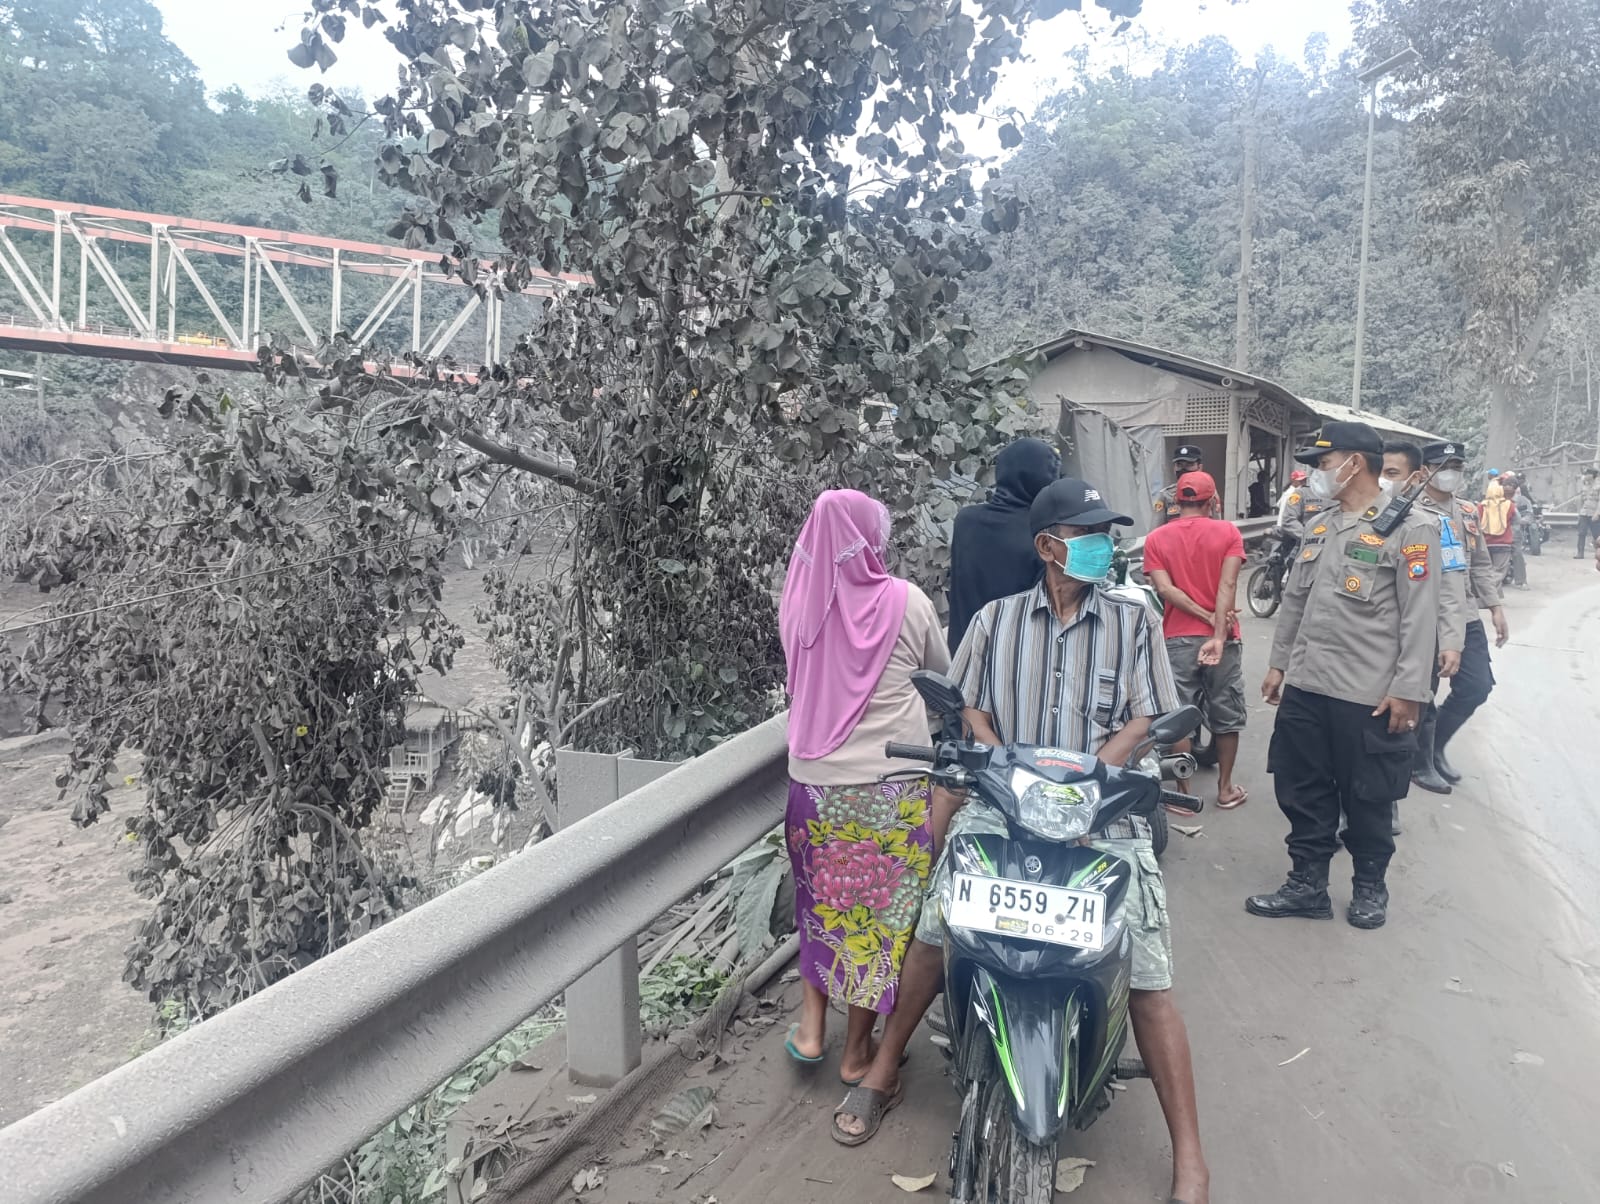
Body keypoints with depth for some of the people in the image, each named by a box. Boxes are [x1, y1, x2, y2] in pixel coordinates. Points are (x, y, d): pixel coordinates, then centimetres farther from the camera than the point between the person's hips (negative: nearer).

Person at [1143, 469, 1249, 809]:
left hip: (1177, 638, 0)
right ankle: (1225, 788, 21)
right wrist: (1219, 633, -20)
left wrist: (1208, 617, -10)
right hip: (1222, 637, 0)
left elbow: (1165, 589, -11)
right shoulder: (1228, 532, -2)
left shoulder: (1156, 539, 0)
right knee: (1226, 716, 13)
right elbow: (1227, 586, -14)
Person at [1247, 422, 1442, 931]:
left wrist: (1407, 690, -16)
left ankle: (1370, 886, 28)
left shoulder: (1409, 528, -9)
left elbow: (1420, 617, -13)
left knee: (1367, 799, 8)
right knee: (1302, 793, 11)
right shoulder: (1321, 526, 14)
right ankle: (1307, 884, 24)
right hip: (1304, 688, 7)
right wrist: (1278, 663, 17)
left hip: (1369, 697, -6)